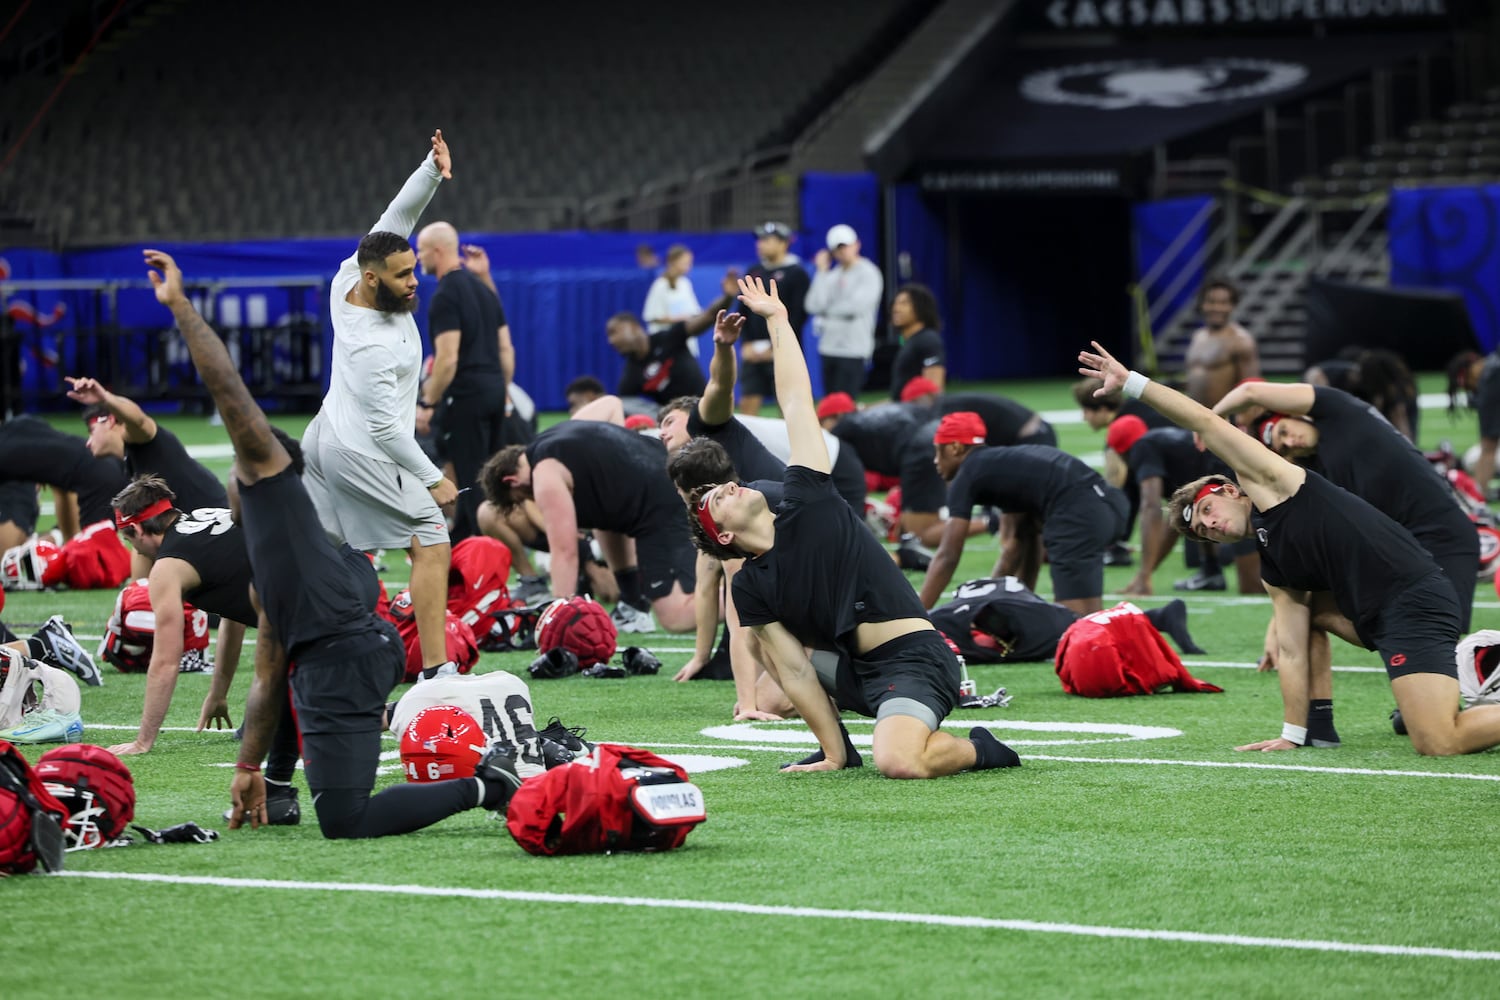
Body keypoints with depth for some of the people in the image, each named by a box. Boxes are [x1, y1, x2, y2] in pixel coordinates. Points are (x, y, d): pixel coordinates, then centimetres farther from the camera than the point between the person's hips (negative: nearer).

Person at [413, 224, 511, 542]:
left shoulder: (446, 296, -13)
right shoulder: (483, 288, 14)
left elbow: (448, 359, -19)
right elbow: (506, 349, 17)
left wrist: (427, 404, -14)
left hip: (464, 396, -9)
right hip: (494, 391, 9)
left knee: (471, 480, -4)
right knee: (492, 477, 13)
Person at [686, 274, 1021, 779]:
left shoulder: (806, 504, 2)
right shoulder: (750, 588, 9)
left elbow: (796, 402, 4)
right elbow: (795, 672, 4)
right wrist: (833, 755, -1)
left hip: (915, 661, -6)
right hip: (857, 673, 6)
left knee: (899, 763, -31)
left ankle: (976, 749, 0)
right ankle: (839, 747, 27)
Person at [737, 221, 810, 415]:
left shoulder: (796, 274, -3)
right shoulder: (753, 273, 14)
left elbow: (798, 316, -9)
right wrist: (745, 343, 1)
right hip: (753, 352, 5)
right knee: (748, 403, 1)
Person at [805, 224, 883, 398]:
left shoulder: (869, 273, -4)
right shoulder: (831, 276, 14)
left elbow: (857, 306, -15)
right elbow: (814, 306, 1)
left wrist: (827, 312, 0)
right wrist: (822, 272, 1)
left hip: (854, 350, -6)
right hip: (829, 349, 6)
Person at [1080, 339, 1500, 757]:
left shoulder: (1271, 485, 6)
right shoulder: (1274, 573, 24)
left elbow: (1205, 421, 4)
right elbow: (1291, 653, 22)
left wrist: (1131, 381, 7)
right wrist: (1291, 736, 17)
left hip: (1414, 595, -9)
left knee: (1439, 745, -21)